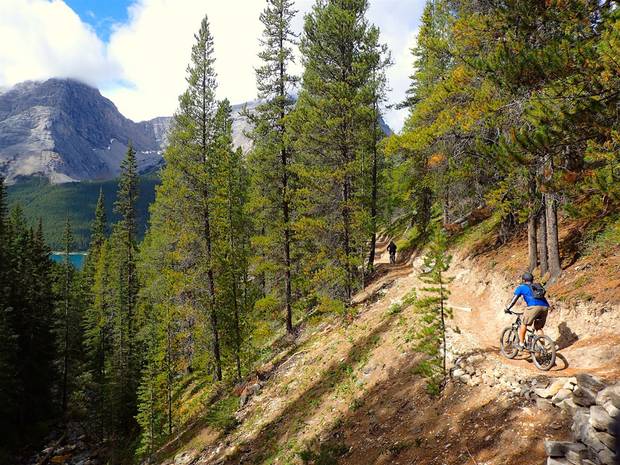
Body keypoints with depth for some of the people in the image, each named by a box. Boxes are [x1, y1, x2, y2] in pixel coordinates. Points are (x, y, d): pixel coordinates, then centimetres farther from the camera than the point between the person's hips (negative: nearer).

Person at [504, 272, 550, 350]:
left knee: (524, 324, 13)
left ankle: (521, 344, 14)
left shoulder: (521, 287, 19)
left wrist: (507, 308, 24)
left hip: (534, 306, -5)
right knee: (539, 328, 20)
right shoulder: (538, 286, 34)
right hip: (544, 307, 5)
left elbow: (514, 299, 15)